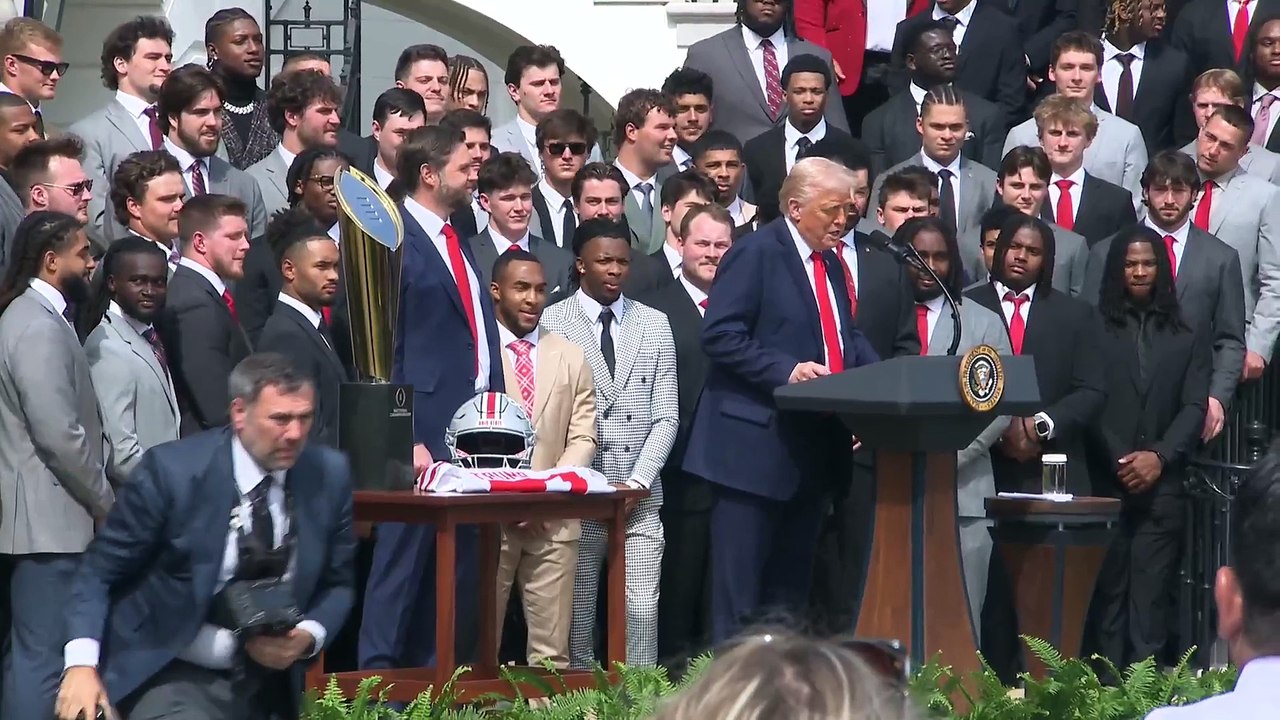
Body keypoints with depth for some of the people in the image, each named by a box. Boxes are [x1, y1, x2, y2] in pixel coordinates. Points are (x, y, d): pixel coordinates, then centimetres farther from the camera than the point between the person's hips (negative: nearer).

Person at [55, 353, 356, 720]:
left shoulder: (329, 475, -4)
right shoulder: (172, 470, -15)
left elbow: (337, 583, 9)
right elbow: (99, 571, -9)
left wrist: (308, 637, -11)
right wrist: (81, 663, -22)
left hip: (274, 685, 4)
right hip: (176, 678, -4)